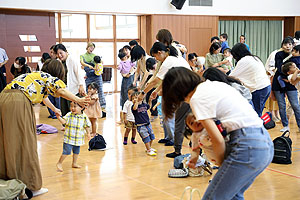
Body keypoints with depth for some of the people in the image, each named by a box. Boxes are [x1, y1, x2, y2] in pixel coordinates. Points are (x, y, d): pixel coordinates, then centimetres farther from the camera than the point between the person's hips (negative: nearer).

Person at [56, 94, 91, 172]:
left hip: (79, 139, 3)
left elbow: (86, 126, 9)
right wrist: (59, 117, -37)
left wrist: (88, 133, 12)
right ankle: (59, 163, 8)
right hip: (69, 138, -3)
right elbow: (63, 121, -21)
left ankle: (74, 163, 35)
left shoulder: (84, 117, -4)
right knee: (66, 151, -7)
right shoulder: (69, 115, -10)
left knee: (76, 151, 17)